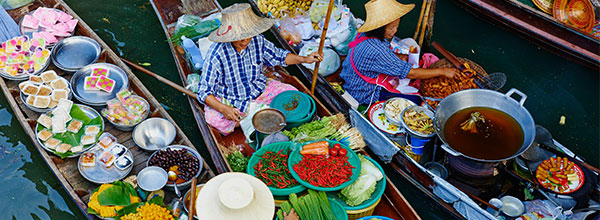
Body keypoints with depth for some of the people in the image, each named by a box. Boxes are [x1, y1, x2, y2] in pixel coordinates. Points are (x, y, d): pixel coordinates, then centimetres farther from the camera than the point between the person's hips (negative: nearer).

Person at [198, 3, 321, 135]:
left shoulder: (257, 41, -13)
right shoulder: (216, 54, -26)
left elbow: (278, 56, 7)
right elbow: (204, 91, -22)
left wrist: (304, 59, -7)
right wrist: (223, 108, -38)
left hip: (258, 90, 4)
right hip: (229, 100, -3)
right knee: (214, 119, -34)